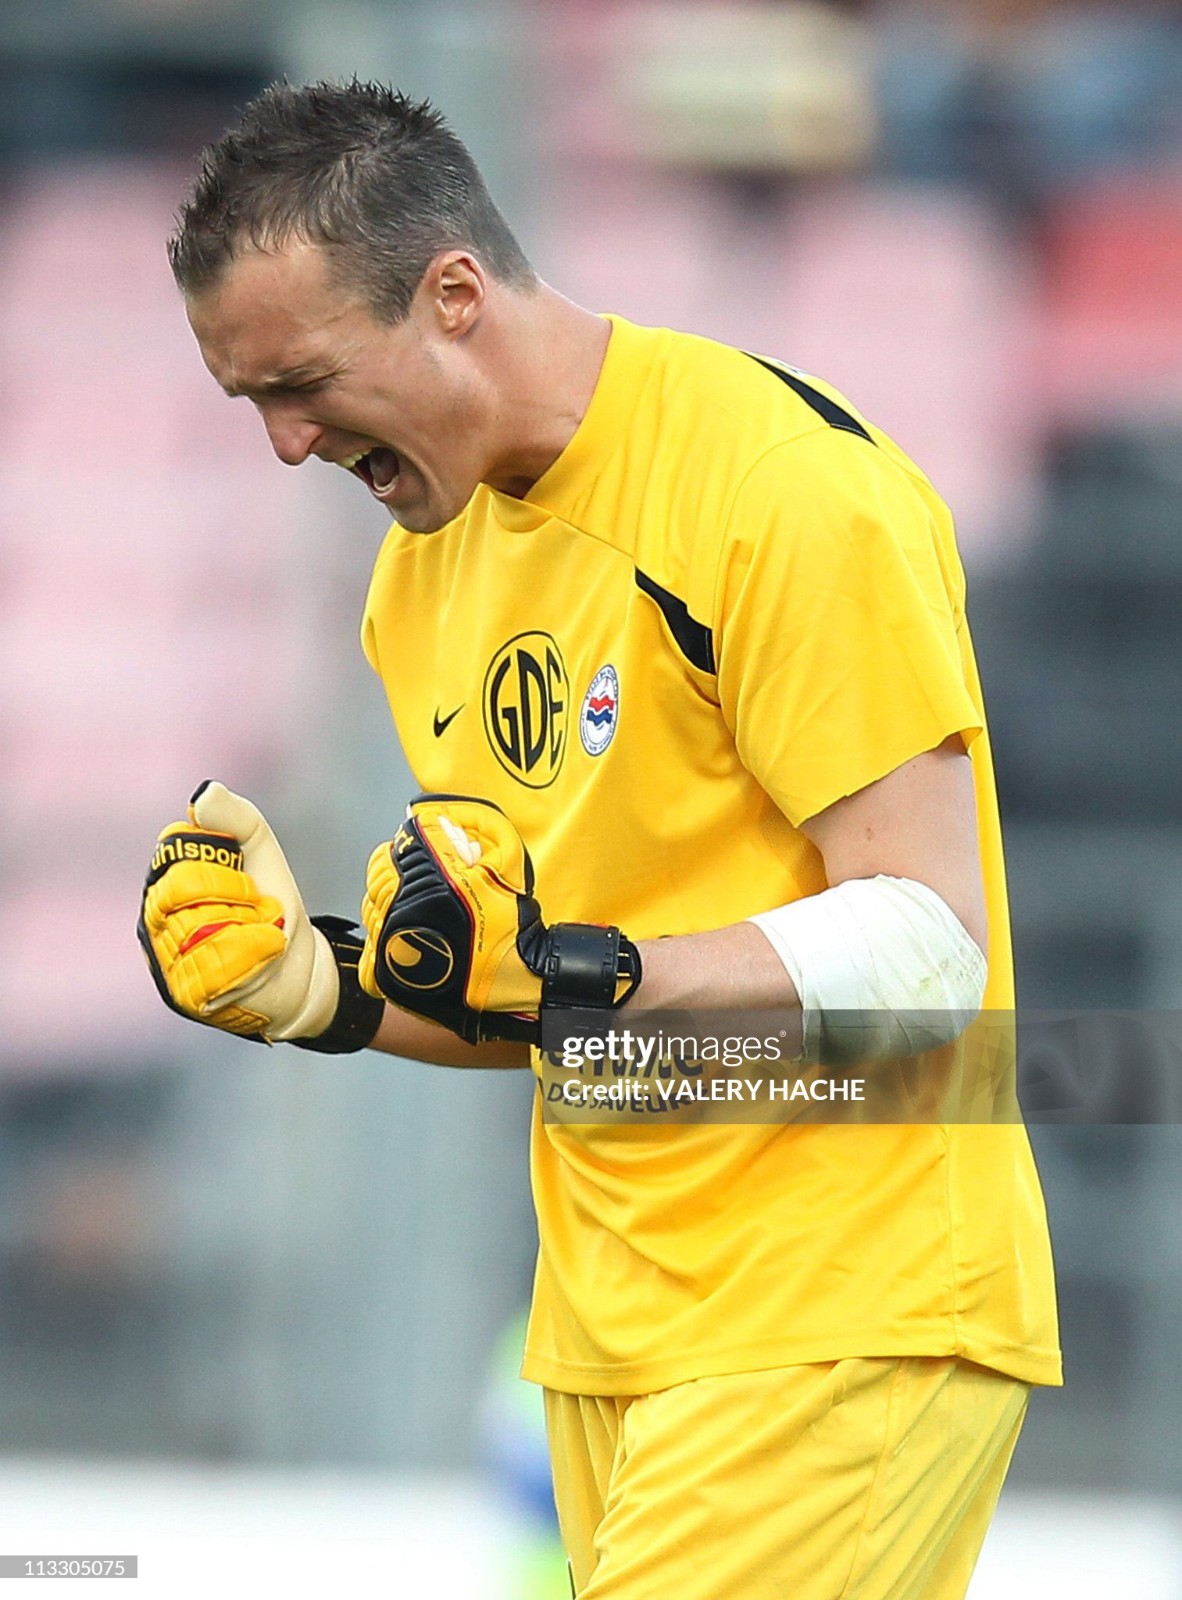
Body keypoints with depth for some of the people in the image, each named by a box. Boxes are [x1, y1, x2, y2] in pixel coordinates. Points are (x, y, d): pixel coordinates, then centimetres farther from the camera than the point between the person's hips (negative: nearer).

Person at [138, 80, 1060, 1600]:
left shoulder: (787, 485, -13)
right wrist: (325, 989, 2)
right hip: (612, 1333, 8)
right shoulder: (423, 573, 14)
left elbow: (930, 953, -17)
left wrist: (572, 976, -25)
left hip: (850, 1319, -8)